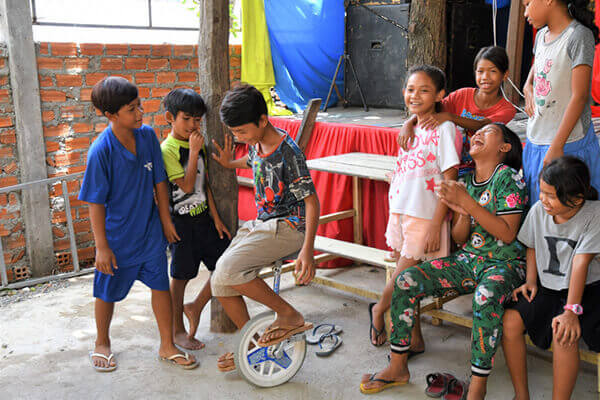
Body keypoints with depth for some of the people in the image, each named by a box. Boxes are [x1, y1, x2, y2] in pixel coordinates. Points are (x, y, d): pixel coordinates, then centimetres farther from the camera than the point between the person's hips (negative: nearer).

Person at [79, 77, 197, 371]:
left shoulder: (147, 135, -8)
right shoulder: (101, 150, -21)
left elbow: (159, 181, 2)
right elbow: (96, 203, -16)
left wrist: (166, 220, 5)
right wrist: (101, 246, -14)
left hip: (150, 232, 4)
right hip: (117, 236, -3)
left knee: (161, 285, 9)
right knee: (108, 292, 15)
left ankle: (167, 346, 26)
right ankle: (102, 343, 40)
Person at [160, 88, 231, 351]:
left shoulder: (200, 145, 7)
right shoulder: (168, 150, -14)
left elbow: (205, 184, 10)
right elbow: (187, 185, -21)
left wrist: (216, 218, 8)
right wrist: (193, 152, -22)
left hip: (204, 217, 7)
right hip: (181, 222, -7)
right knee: (181, 277, 5)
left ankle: (195, 308, 22)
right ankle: (178, 331, 22)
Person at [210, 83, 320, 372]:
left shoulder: (287, 152, -20)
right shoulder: (256, 143, 3)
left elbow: (311, 201, -22)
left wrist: (307, 249, -30)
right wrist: (229, 163, 19)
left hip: (288, 226, -9)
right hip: (261, 224, 9)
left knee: (229, 268, -26)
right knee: (220, 283, 1)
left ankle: (290, 316, -10)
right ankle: (252, 341, 18)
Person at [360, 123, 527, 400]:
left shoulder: (508, 177, -7)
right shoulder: (465, 182, 10)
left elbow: (507, 234, -17)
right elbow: (459, 238, 9)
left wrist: (468, 203, -20)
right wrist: (463, 212, -12)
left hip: (504, 263, -6)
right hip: (468, 259, 6)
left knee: (486, 297, -40)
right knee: (405, 280, -12)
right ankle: (398, 367, -2)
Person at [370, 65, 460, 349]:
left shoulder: (444, 128, -10)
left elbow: (449, 182, -13)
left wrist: (436, 225, -17)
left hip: (425, 217, -7)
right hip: (400, 213, 7)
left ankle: (378, 310, 27)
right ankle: (414, 338, 25)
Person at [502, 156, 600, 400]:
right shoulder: (538, 210, -2)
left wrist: (571, 310, -26)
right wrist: (531, 281, -1)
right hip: (546, 286, 4)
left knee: (564, 332, -31)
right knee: (510, 321, -17)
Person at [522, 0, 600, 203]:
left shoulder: (579, 36, -15)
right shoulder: (542, 34, 8)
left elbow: (579, 96, -19)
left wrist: (556, 146, -22)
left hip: (568, 144, -7)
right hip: (535, 141, 7)